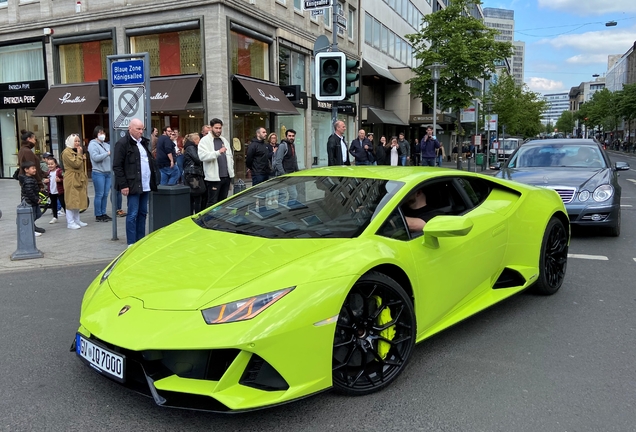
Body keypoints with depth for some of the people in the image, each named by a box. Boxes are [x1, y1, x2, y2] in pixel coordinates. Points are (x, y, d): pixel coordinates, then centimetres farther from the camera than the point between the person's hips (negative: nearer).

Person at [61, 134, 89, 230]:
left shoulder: (77, 151, 19)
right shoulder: (67, 152, -11)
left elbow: (82, 165, 22)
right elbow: (76, 164, -21)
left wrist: (83, 158, 4)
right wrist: (79, 154, -12)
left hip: (78, 179, 9)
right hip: (71, 180, -9)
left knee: (77, 200, 12)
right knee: (71, 201, -8)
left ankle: (77, 220, 18)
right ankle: (70, 223, -4)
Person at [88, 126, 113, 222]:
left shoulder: (106, 145, 15)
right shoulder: (93, 144, -4)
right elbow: (95, 157, -17)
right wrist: (107, 153, -21)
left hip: (108, 173, 6)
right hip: (98, 173, -6)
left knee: (105, 195, 10)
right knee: (99, 195, -2)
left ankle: (103, 213, 18)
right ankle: (98, 216, 4)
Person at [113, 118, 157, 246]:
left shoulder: (144, 142, 16)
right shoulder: (123, 143, -7)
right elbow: (117, 166, -11)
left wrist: (153, 181, 14)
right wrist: (123, 185, -15)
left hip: (146, 185, 8)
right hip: (133, 186, -7)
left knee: (143, 213, 12)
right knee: (133, 214, -4)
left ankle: (141, 241, 20)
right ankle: (131, 243, 3)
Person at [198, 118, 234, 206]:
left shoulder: (224, 140, 18)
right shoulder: (204, 141, -4)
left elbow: (230, 157, 24)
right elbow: (202, 156, -19)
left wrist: (231, 171, 13)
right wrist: (218, 152, -28)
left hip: (227, 176, 7)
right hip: (214, 178, -7)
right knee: (212, 203, -2)